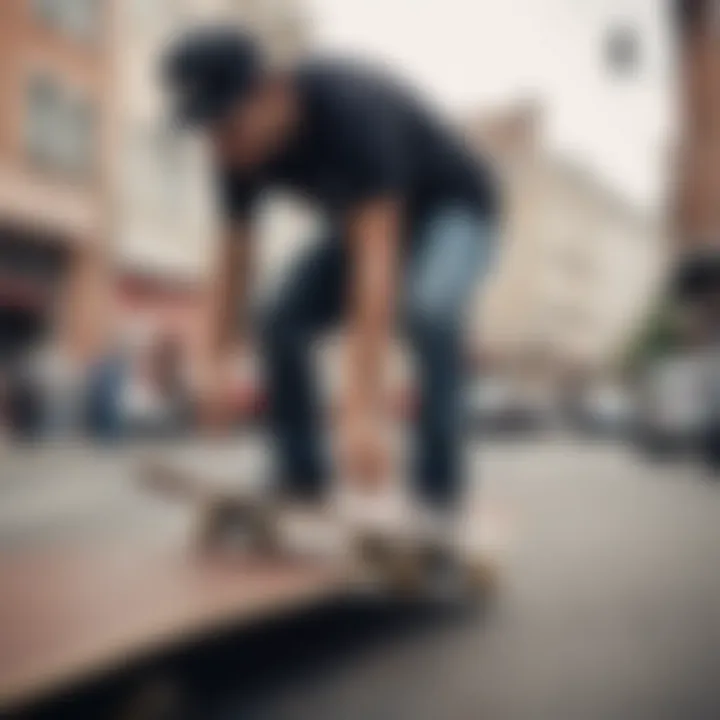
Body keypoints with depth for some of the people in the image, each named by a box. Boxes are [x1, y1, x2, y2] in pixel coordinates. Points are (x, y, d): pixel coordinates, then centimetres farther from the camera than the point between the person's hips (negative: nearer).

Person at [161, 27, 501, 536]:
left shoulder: (349, 109, -39)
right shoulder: (239, 145, -19)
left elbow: (375, 260, -47)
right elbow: (236, 258, -9)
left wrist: (363, 411, -52)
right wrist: (220, 368, -19)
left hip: (452, 209, -6)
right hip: (364, 219, 6)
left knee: (425, 308, -35)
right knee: (280, 322, -12)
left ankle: (438, 494, -22)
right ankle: (302, 488, 1)